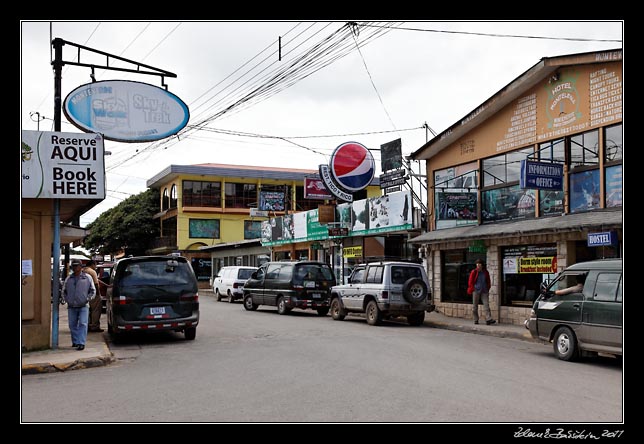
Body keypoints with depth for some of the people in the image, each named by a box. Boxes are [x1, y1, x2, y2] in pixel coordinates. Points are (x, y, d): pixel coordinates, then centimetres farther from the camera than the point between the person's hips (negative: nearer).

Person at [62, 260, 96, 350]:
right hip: (71, 307, 4)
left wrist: (87, 299, -5)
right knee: (72, 325, 9)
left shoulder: (87, 278, 3)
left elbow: (93, 291, 7)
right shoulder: (68, 278, 11)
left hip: (83, 306, -3)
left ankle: (81, 343, -11)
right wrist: (67, 299, 6)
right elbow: (64, 291, 20)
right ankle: (75, 341, 21)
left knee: (82, 324, -10)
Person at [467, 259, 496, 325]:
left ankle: (488, 319, -17)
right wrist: (473, 289, -1)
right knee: (475, 305, 3)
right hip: (476, 290, -2)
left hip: (484, 291, 2)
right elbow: (470, 282, 4)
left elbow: (488, 282, 18)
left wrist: (487, 289, 9)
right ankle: (476, 320, 11)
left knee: (486, 304, -10)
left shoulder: (486, 272, 8)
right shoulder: (474, 272, 0)